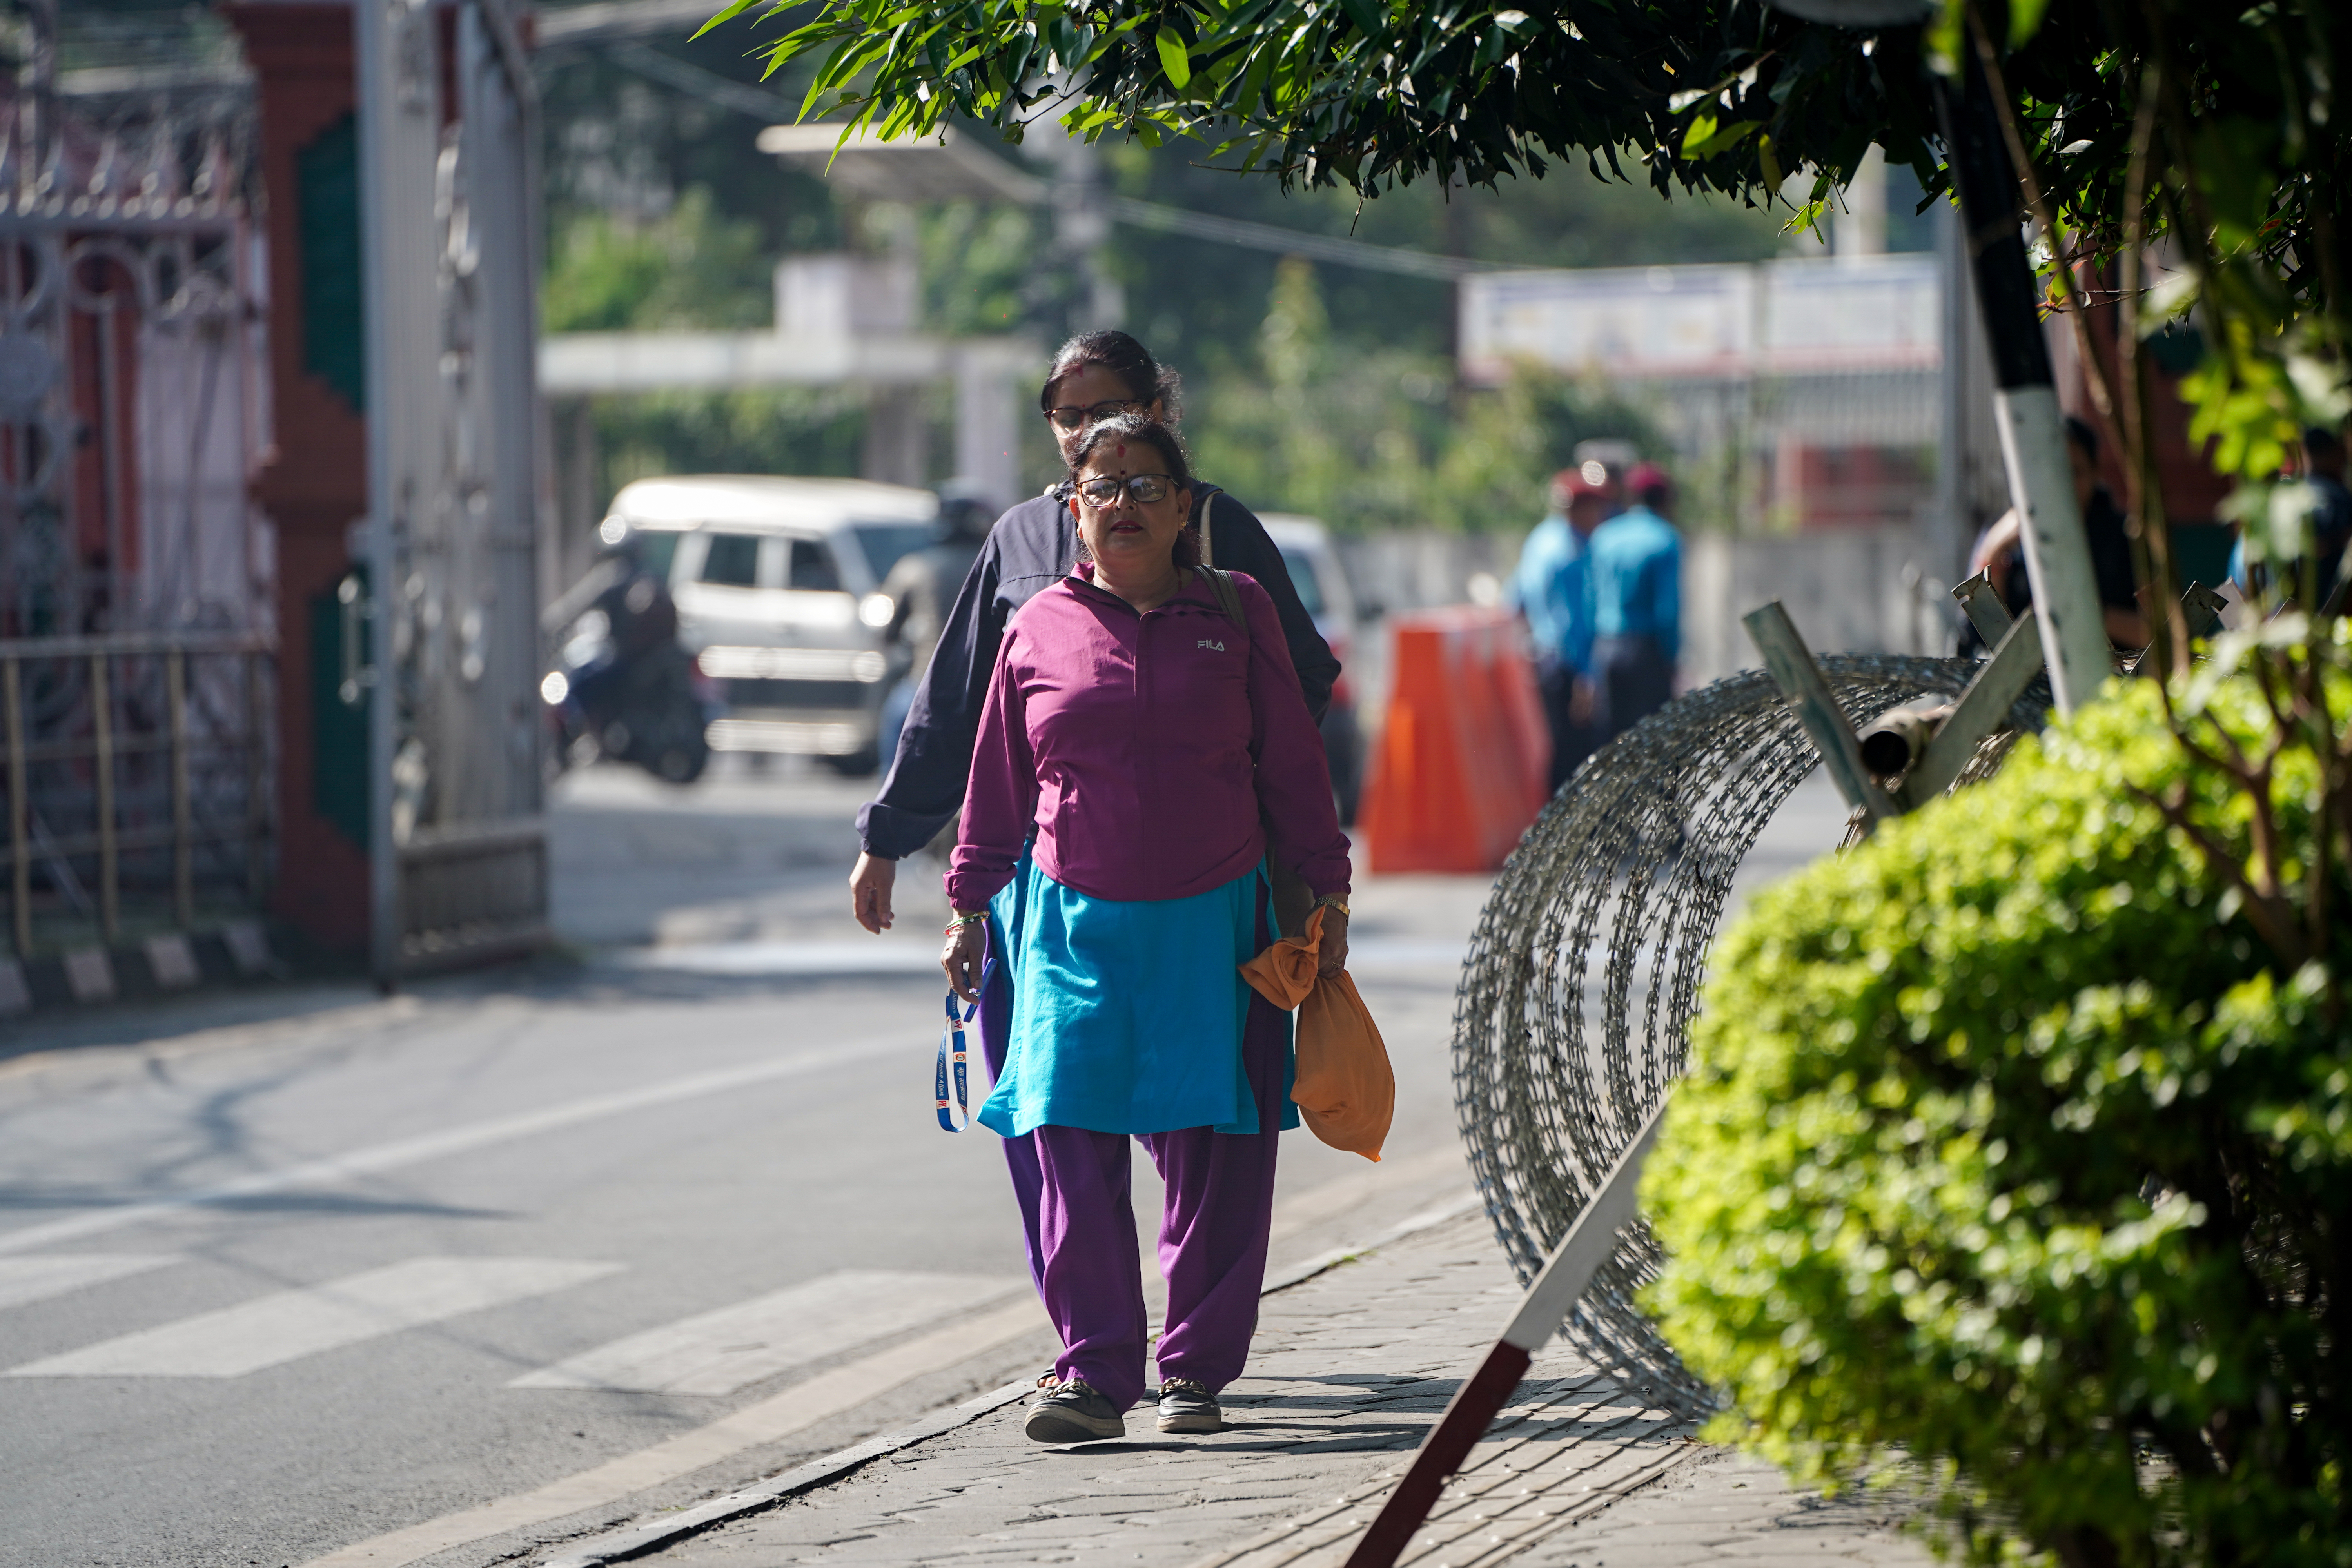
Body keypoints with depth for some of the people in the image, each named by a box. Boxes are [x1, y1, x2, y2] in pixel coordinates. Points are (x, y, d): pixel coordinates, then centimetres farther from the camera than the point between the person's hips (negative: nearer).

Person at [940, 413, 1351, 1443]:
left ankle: (1198, 1366, 12)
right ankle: (1095, 1369, -8)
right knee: (1072, 1139, -9)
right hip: (1072, 921, 0)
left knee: (1210, 1148, 1)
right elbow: (996, 783, 14)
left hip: (1212, 923, 0)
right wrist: (969, 910, 14)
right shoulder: (1038, 630, 7)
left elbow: (1293, 768, 8)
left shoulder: (1236, 616, 5)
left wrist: (1327, 896, 5)